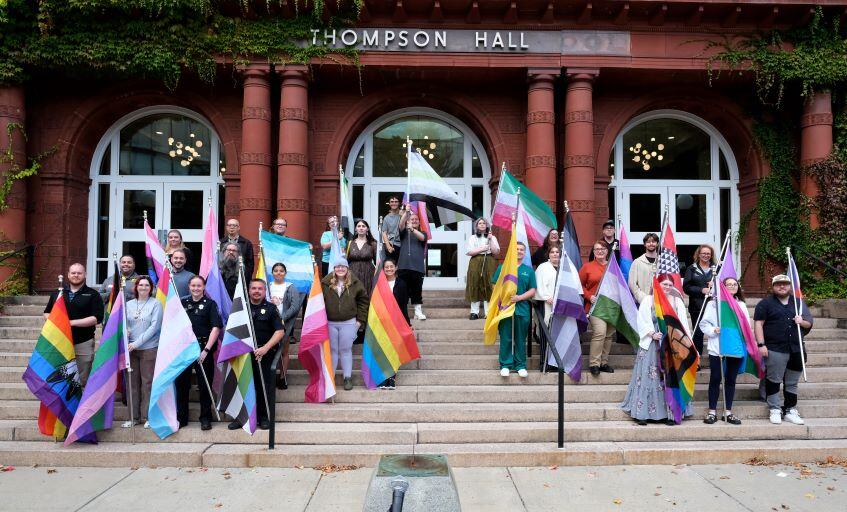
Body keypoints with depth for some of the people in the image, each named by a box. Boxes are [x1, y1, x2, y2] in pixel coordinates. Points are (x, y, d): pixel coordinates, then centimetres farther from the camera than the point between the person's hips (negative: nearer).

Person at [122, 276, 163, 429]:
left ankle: (147, 417, 9)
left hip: (149, 349, -4)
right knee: (132, 382, 7)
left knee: (147, 382, 0)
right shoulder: (129, 304, 11)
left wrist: (137, 342, -13)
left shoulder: (156, 304, -2)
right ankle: (134, 416, 17)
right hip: (131, 349, 4)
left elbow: (154, 326, -9)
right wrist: (125, 332, -10)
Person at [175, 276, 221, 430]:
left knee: (204, 384, 2)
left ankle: (205, 418, 12)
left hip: (203, 349, -3)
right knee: (181, 383, 7)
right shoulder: (182, 303, 12)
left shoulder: (210, 304, 1)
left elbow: (216, 328, -9)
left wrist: (206, 349, -17)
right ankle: (181, 417, 20)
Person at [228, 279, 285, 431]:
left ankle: (265, 417, 13)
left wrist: (266, 348, -16)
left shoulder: (270, 308, 2)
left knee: (265, 386, 1)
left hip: (266, 354, -2)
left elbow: (280, 331, -6)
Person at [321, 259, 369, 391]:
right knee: (332, 350, 10)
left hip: (348, 323, -1)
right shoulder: (325, 283, -2)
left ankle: (348, 377, 16)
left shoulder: (355, 283, -2)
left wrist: (360, 319, 0)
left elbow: (363, 300, 4)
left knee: (346, 349, 6)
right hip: (329, 323, 1)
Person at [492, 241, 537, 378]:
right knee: (505, 338, 1)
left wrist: (519, 297, -10)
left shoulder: (529, 270, 11)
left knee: (520, 339, 6)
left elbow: (532, 291, 6)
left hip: (522, 308, 1)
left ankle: (521, 365, 14)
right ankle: (505, 365, 9)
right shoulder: (502, 267, 8)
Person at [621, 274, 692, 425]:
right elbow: (643, 322, -3)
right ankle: (642, 413, -2)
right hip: (652, 344, -3)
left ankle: (670, 413, 6)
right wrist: (653, 334, -19)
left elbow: (683, 323, 6)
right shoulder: (648, 300, 5)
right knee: (649, 376, -5)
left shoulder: (678, 302, 13)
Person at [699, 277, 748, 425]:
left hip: (736, 348, 3)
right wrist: (713, 330, -18)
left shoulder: (741, 304, 14)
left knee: (731, 380, 8)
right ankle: (712, 411, 10)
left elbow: (748, 324, 11)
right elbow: (704, 323, -1)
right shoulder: (713, 303, 3)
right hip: (717, 348, -3)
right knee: (715, 379, 2)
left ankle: (728, 412, 16)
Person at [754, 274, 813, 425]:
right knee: (774, 380, 0)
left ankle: (790, 410, 20)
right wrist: (761, 344, -14)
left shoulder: (799, 302, 15)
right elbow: (758, 323, -5)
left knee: (792, 383, 11)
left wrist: (802, 322, -5)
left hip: (796, 349, 4)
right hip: (775, 350, -4)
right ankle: (775, 410, 10)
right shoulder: (766, 303, 1)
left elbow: (810, 323, 19)